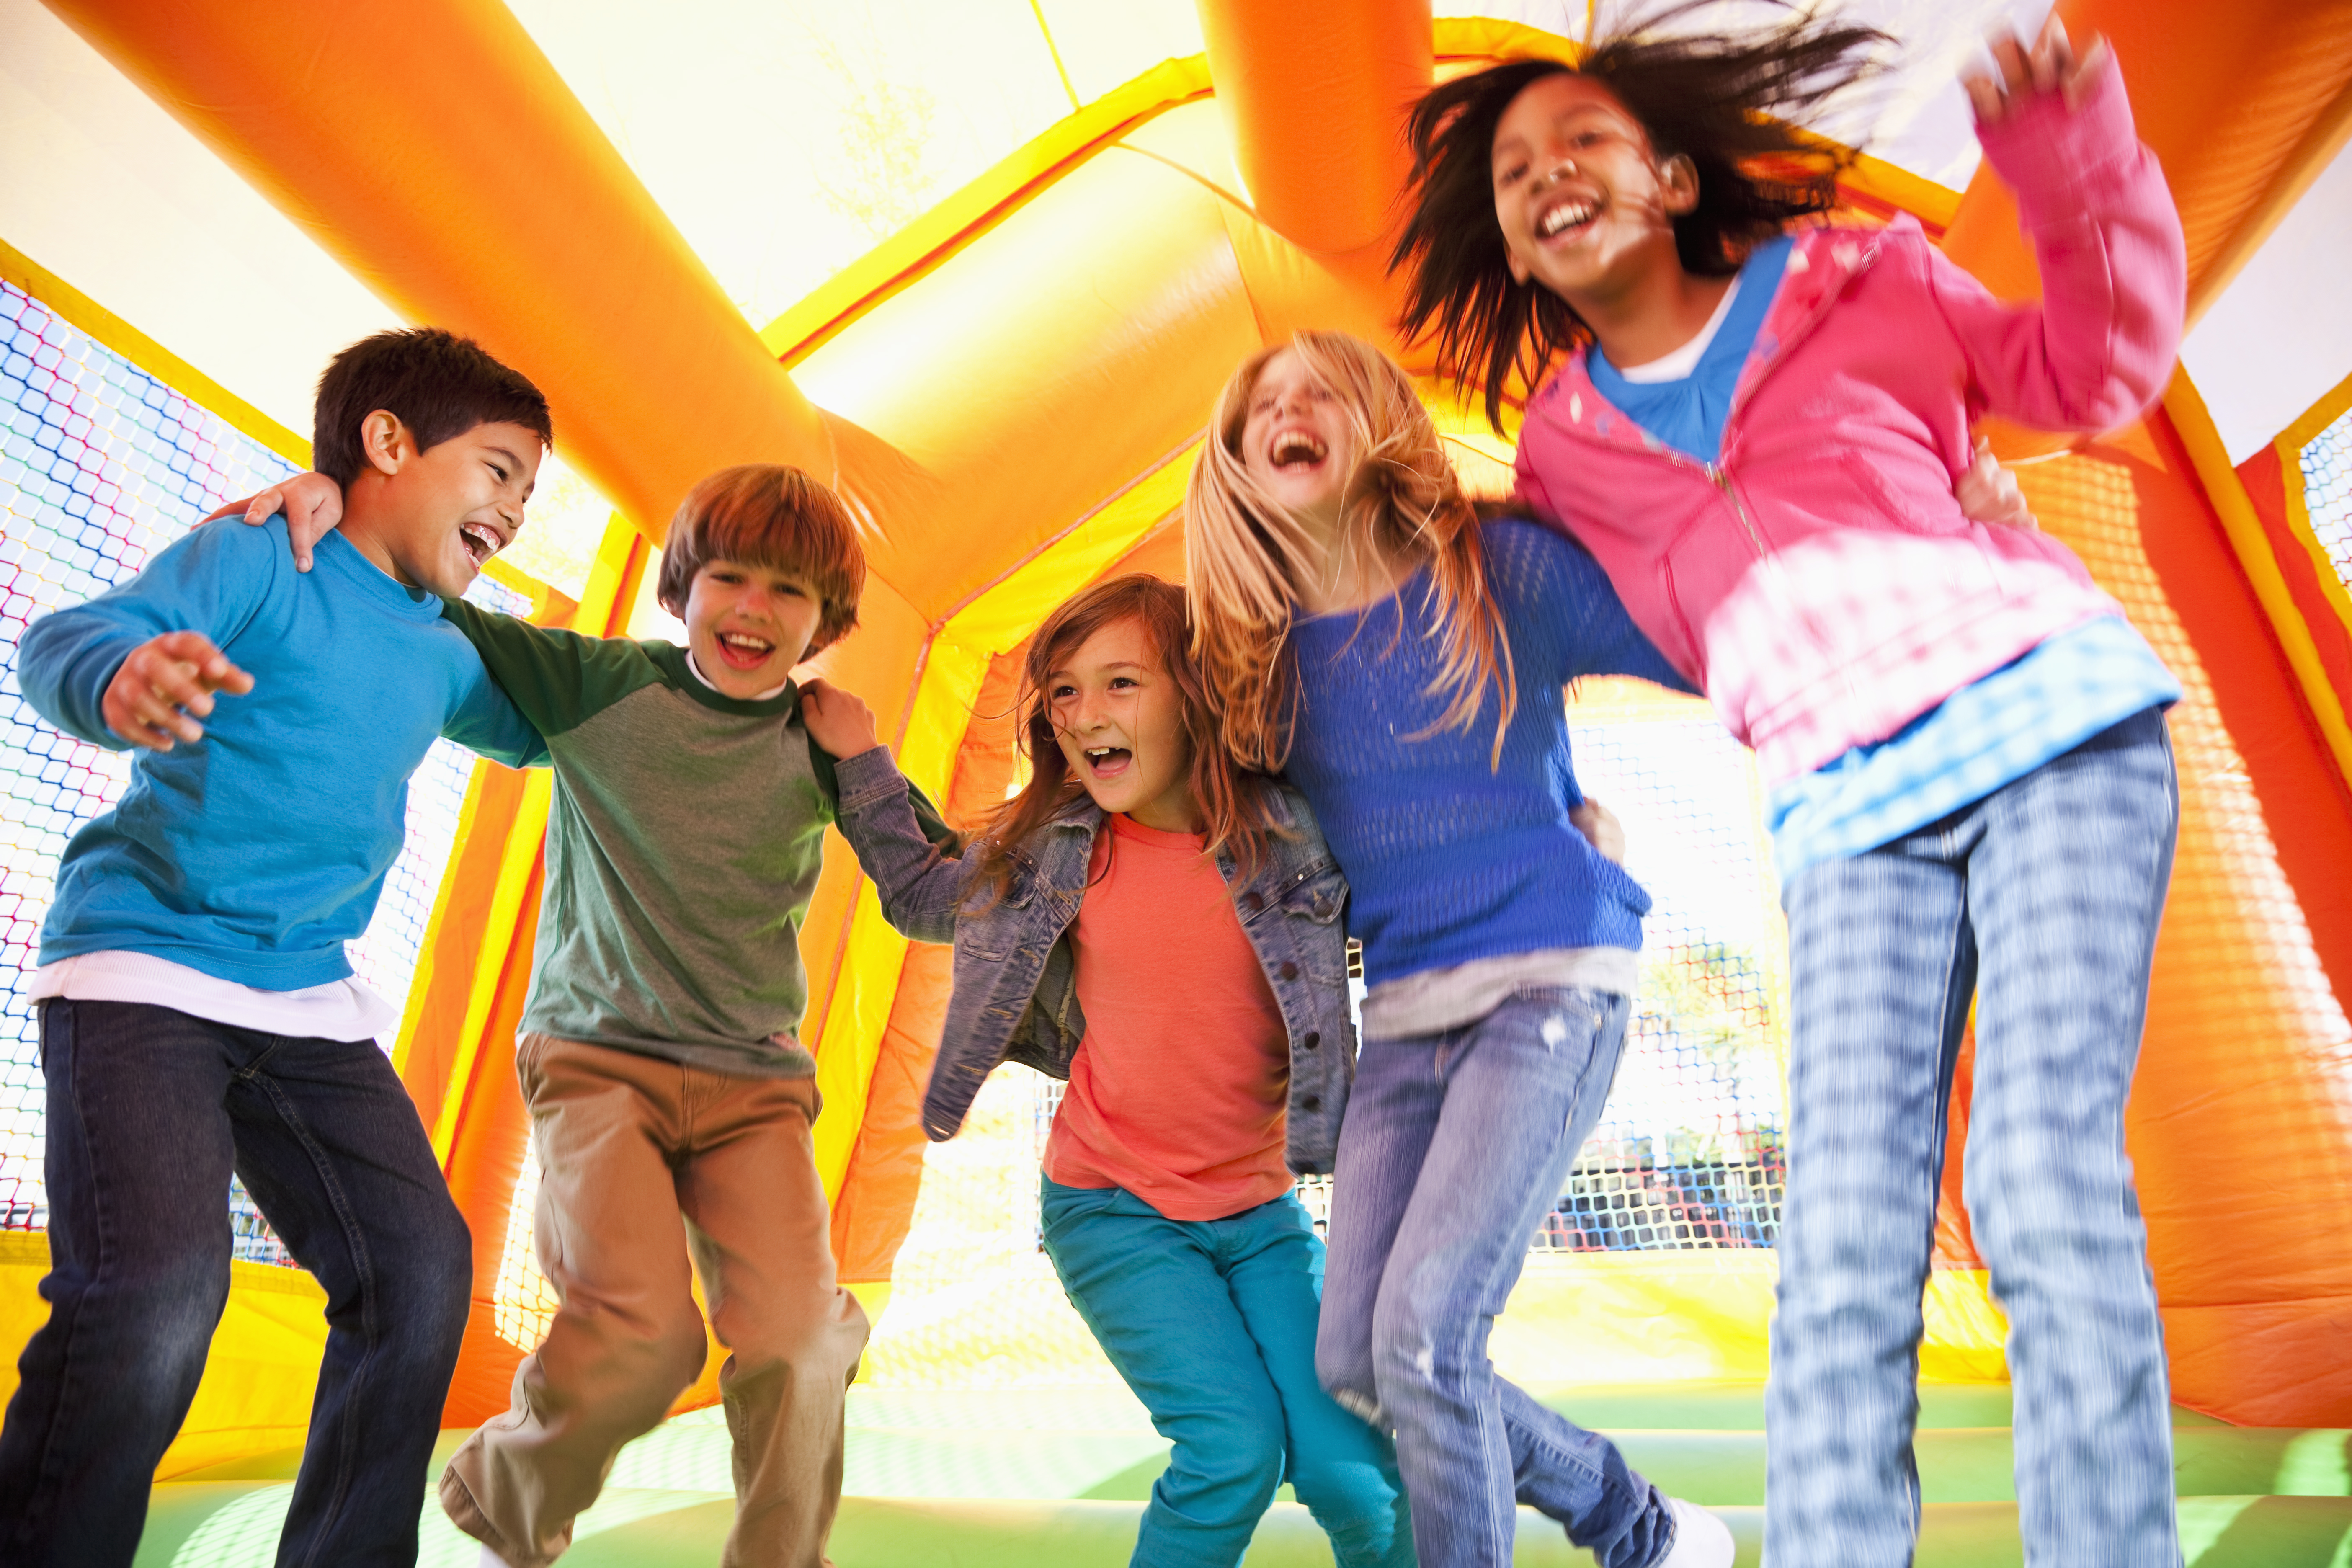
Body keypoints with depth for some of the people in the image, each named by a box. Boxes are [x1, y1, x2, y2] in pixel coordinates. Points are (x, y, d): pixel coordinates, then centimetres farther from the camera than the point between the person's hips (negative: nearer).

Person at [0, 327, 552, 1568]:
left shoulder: (442, 658, 16)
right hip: (141, 965, -6)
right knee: (156, 1290, -23)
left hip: (311, 1004, 6)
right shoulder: (256, 559, -4)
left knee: (421, 1265, -3)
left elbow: (537, 727, 33)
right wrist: (122, 679, -42)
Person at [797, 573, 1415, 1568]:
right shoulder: (1049, 852, -4)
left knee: (1350, 1467, -7)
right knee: (1234, 1445, -15)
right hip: (1112, 1208, 0)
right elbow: (924, 900, 14)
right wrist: (861, 763, 8)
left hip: (1259, 1208, 1)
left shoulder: (1292, 834, -9)